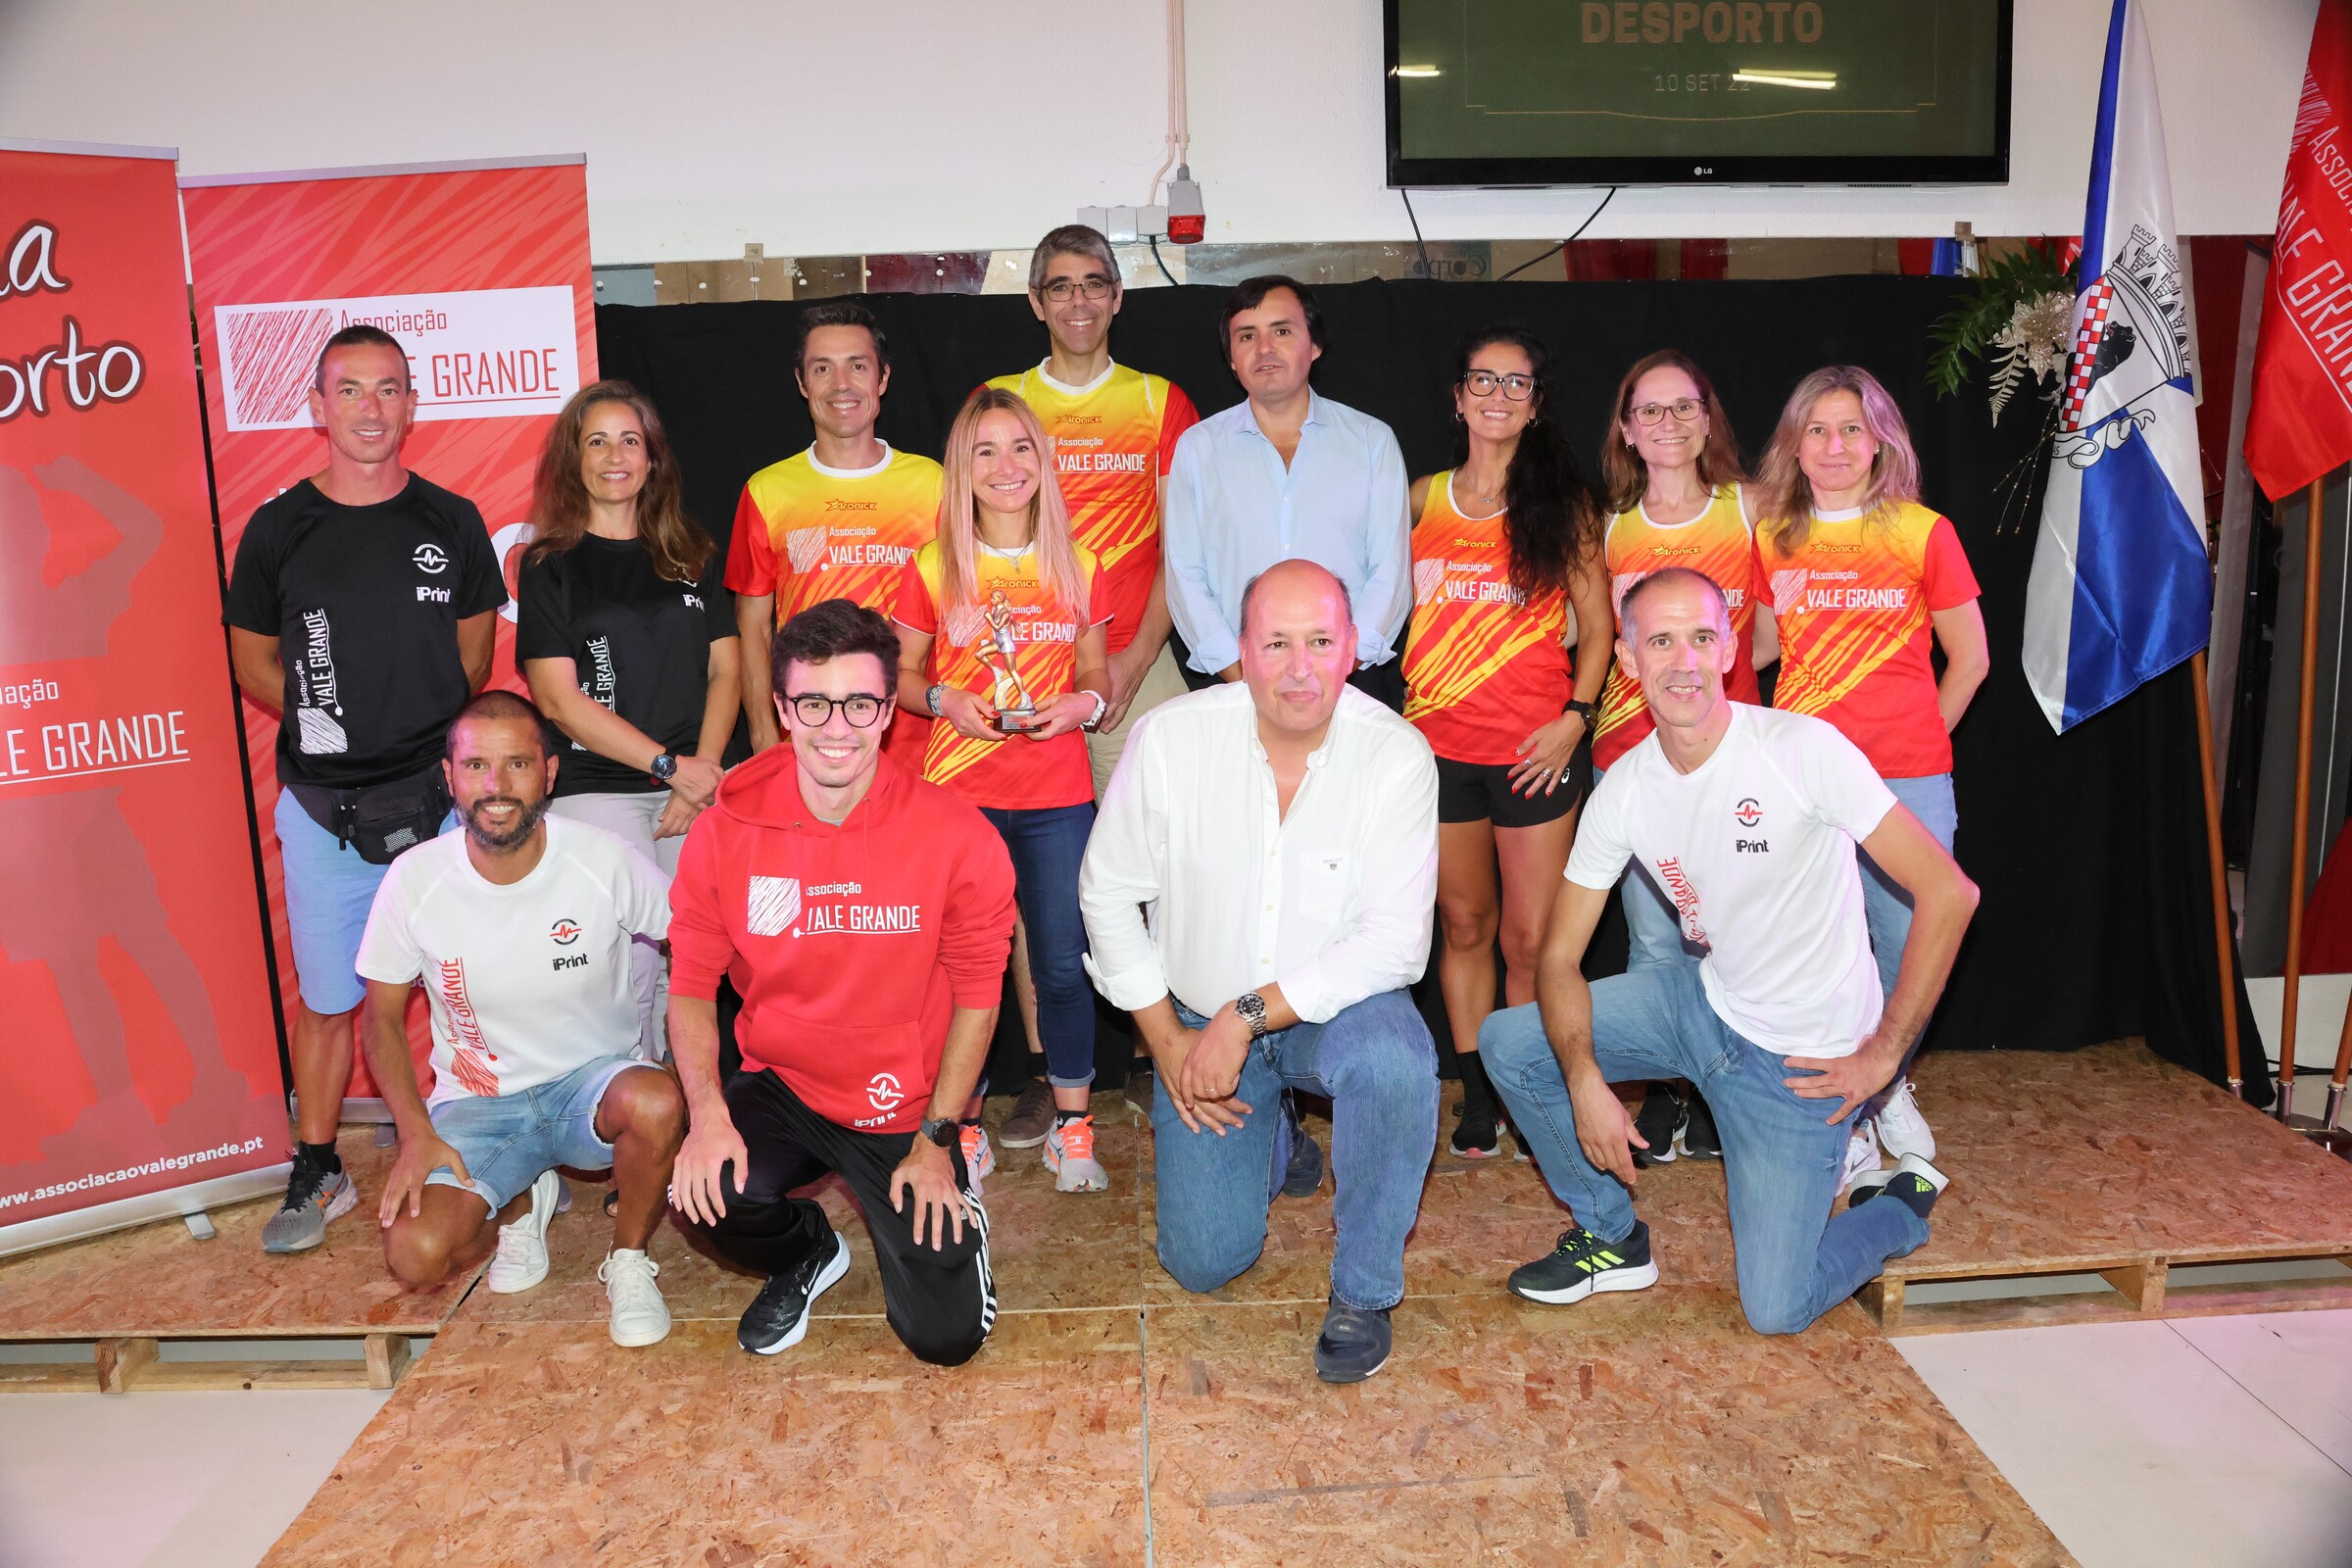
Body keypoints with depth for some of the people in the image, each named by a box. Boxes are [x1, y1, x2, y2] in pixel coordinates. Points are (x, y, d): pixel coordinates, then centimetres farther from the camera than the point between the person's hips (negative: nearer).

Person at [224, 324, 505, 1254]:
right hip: (323, 807, 0)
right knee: (327, 996, 8)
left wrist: (424, 731, 0)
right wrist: (321, 723, -2)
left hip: (441, 794, 0)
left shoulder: (451, 521, 5)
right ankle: (317, 1172, 24)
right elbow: (253, 662, 10)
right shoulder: (277, 530, 3)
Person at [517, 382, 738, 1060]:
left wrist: (705, 770, -6)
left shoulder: (693, 555, 15)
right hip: (597, 788, -3)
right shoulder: (550, 565, 4)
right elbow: (559, 699, -4)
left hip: (696, 783, 3)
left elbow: (725, 669, 10)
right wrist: (670, 764, -10)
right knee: (630, 964, -10)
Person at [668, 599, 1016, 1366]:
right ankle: (810, 1253, 9)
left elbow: (976, 992, -7)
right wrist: (707, 1111, -17)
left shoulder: (956, 836, -16)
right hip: (779, 1087, 2)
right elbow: (692, 983, -2)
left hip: (906, 1108, -1)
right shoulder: (725, 830, -11)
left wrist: (937, 1139, -7)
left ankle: (953, 1216, 31)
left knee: (947, 1337, -7)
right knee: (704, 1189, -30)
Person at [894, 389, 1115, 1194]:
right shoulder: (933, 568, 2)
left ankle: (1073, 1127, 19)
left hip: (1058, 796, 1)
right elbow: (903, 673, 9)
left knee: (1066, 964, 3)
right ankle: (964, 1127, 20)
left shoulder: (1078, 568, 6)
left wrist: (1084, 703, -8)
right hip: (956, 793, -1)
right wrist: (944, 700, -11)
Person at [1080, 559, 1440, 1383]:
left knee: (1397, 1061, -37)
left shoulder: (1397, 755, -19)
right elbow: (1108, 893, -5)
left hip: (1334, 1008, -1)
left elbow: (1395, 943, -23)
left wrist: (1248, 1016, -28)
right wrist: (1166, 1040, -7)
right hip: (1200, 1019, 2)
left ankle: (1363, 1290, -11)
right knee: (1204, 1260, -2)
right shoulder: (1170, 737, -15)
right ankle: (1271, 1137, 32)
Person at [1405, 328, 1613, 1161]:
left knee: (1532, 939, 0)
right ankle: (1477, 1098, 23)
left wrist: (1576, 717, -10)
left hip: (1536, 749, -2)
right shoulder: (1423, 499, 9)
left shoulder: (1564, 502, 3)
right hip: (1438, 742, 2)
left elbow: (1596, 624, 3)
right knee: (1464, 925, 11)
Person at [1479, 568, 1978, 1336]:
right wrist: (1585, 1082, -19)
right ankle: (1611, 1236, 14)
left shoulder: (1803, 750, -22)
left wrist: (1882, 1055, -17)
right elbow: (1561, 954, -3)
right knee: (1507, 1043, -6)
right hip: (1707, 1004, 5)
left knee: (1776, 1309, -8)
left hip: (1802, 1057, -5)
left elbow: (1949, 893, -21)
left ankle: (1898, 1205, 24)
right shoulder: (1624, 790, -7)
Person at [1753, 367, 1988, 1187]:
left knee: (1912, 948, 2)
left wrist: (1911, 740, 7)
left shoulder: (1924, 533, 2)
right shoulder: (1772, 538, 7)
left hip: (1907, 780, -1)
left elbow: (1969, 659, 9)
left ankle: (1889, 1088, 30)